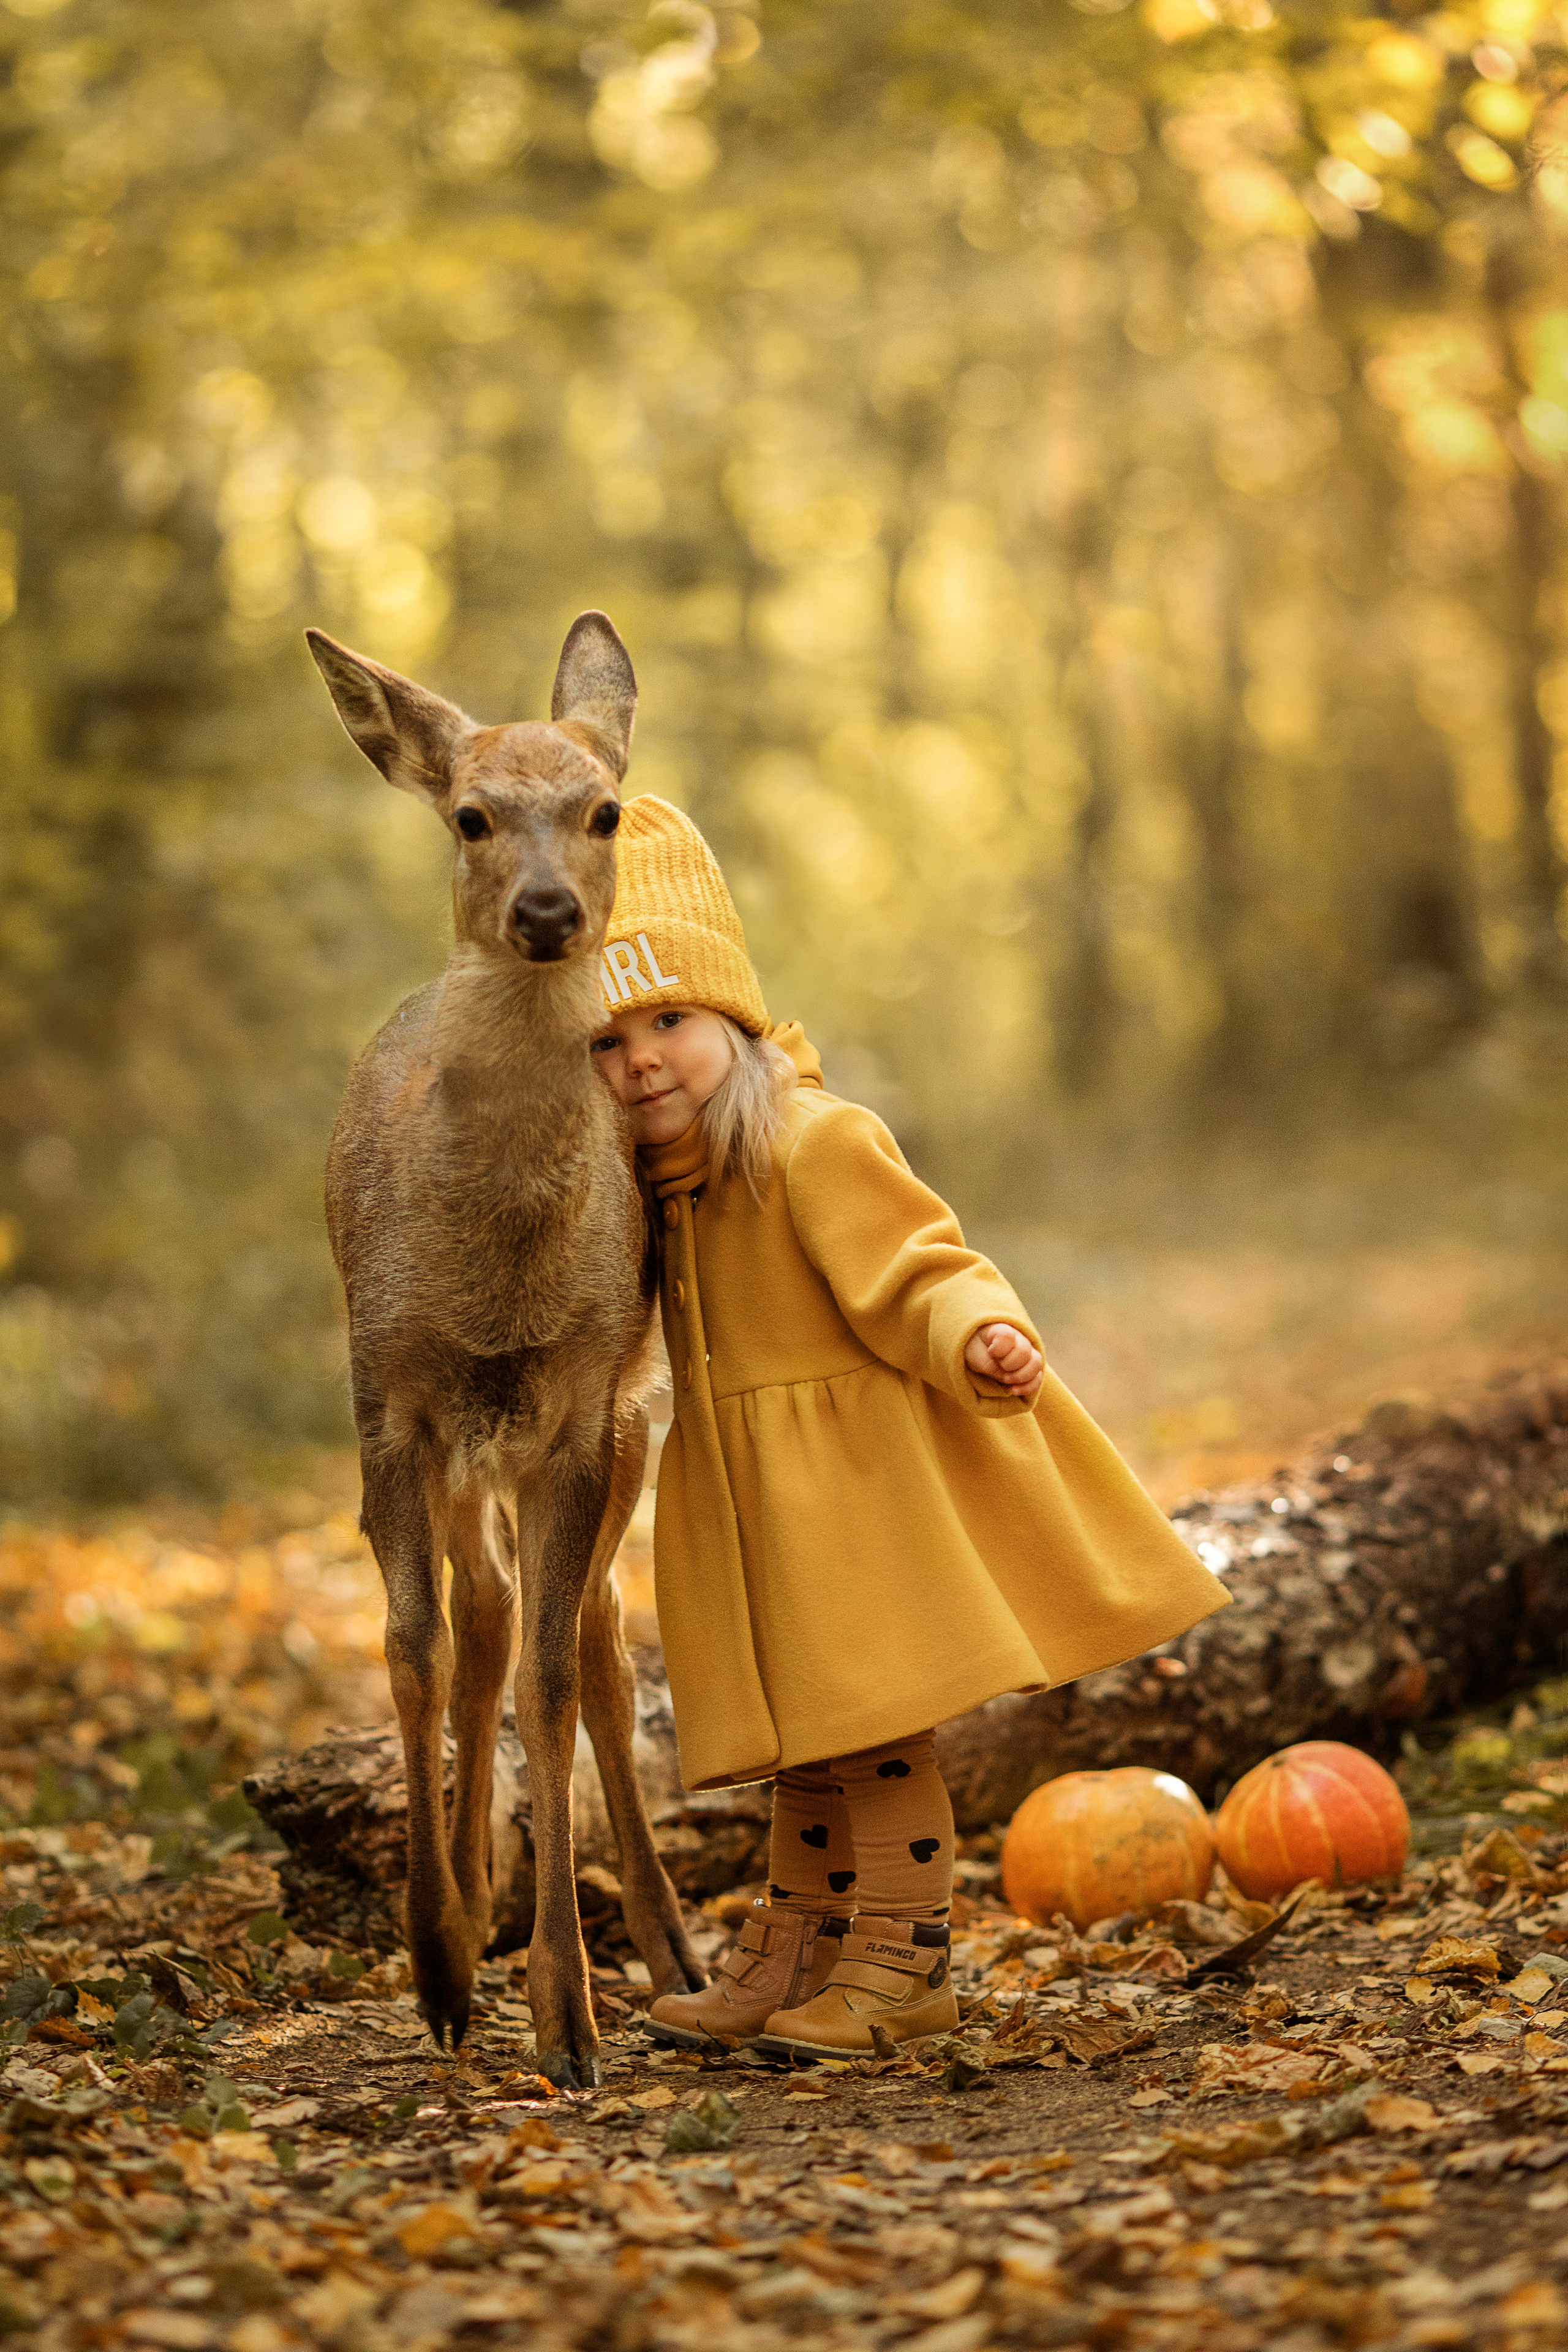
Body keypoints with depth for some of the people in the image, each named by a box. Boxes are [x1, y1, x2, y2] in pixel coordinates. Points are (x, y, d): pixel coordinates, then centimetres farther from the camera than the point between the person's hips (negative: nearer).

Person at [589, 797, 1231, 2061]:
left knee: (873, 1718, -3)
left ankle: (903, 1961, 8)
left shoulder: (817, 1140, -17)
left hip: (851, 1476, -8)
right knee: (808, 1733, 18)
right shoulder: (664, 1178, 9)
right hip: (753, 1488, 8)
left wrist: (976, 1333, -40)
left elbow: (915, 1274, -23)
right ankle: (797, 1950, 29)